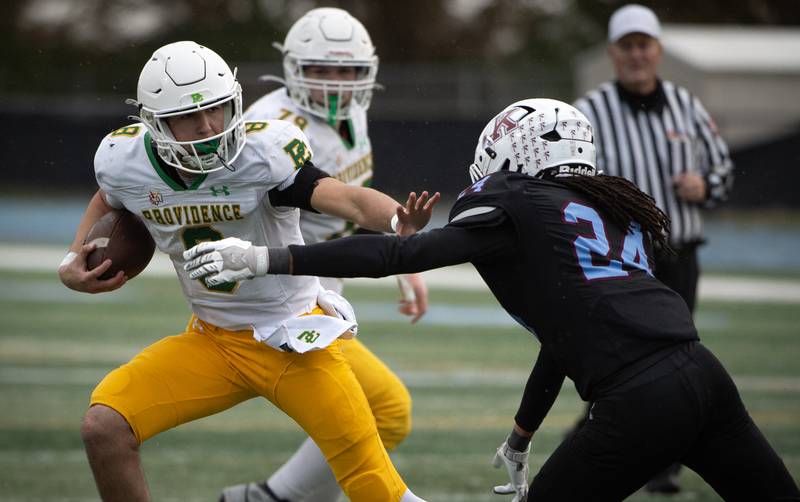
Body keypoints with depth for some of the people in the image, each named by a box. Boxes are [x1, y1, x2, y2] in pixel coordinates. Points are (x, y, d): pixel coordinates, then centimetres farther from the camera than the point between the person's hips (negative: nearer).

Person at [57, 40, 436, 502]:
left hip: (295, 338, -4)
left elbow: (347, 199, -36)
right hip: (212, 341, 4)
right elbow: (108, 201, 16)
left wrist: (398, 220, -56)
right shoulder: (126, 162, -9)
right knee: (105, 427, -13)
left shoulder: (262, 152, -24)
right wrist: (74, 263, 1)